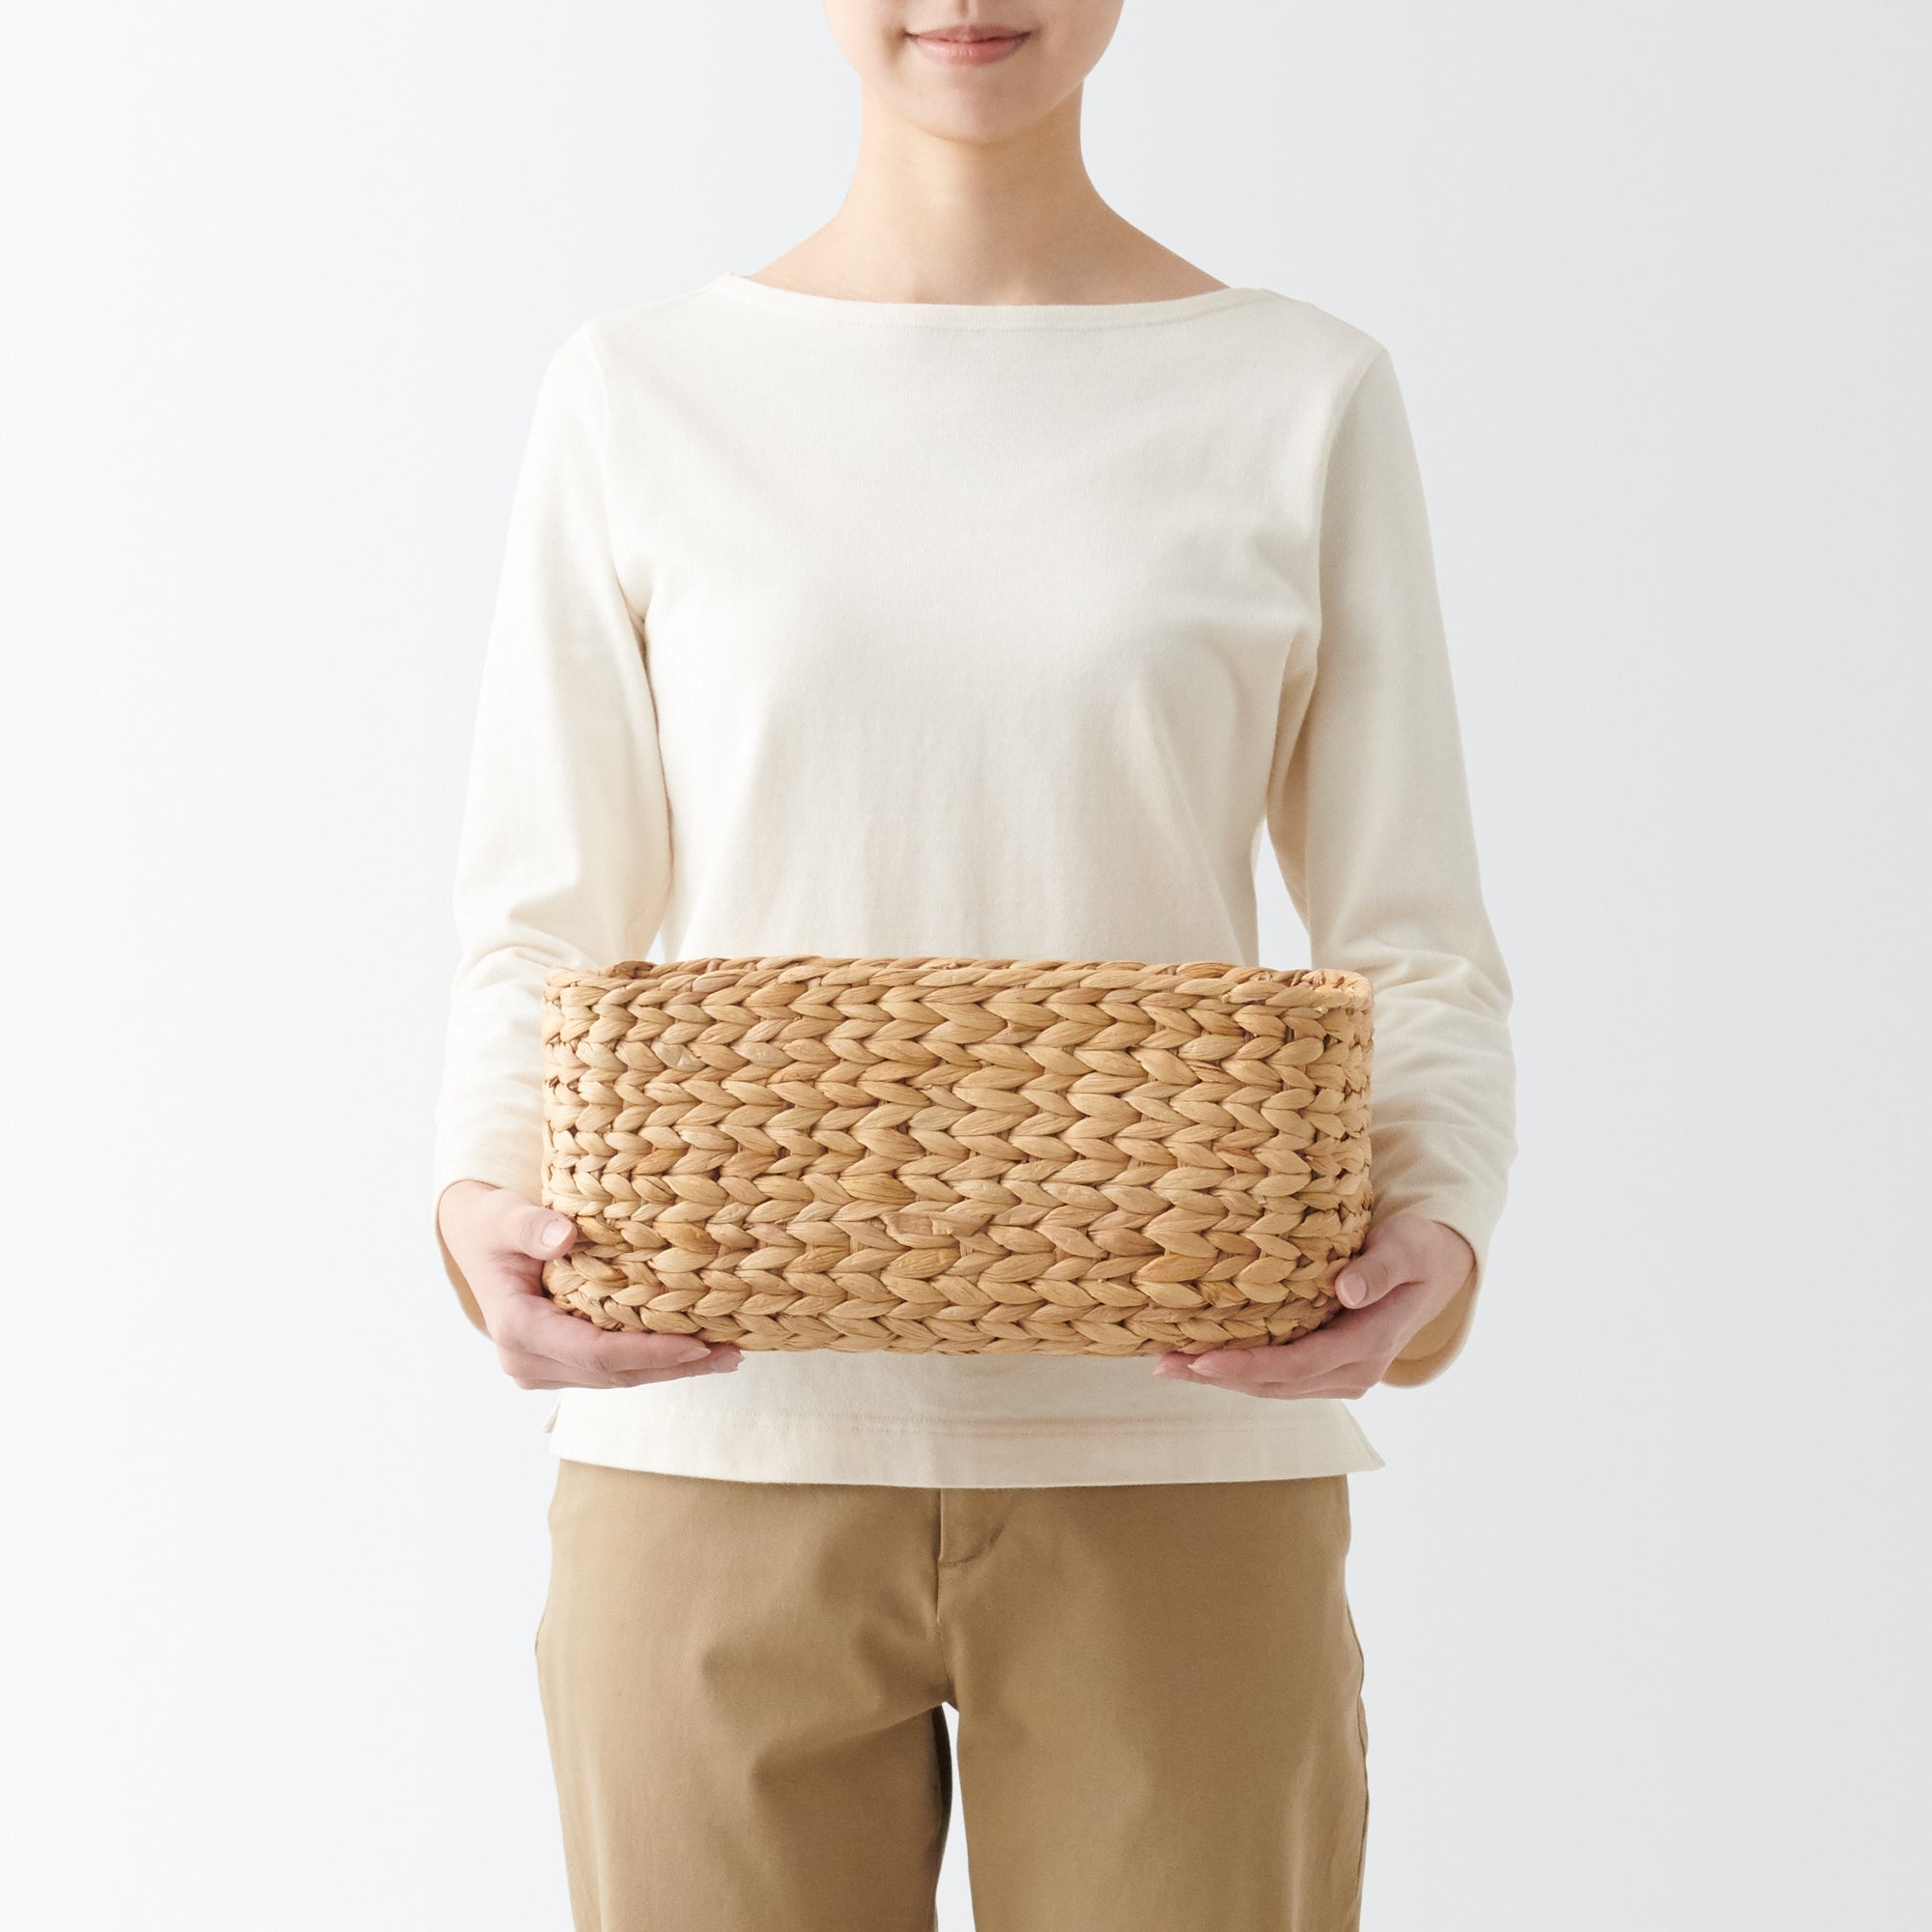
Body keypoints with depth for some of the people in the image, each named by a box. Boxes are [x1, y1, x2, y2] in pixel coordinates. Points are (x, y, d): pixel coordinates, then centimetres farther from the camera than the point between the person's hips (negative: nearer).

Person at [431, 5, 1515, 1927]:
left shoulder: (1306, 398, 5)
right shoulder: (640, 394, 6)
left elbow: (1419, 954, 4)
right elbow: (536, 935, 6)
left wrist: (1433, 1231, -15)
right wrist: (483, 1204, -13)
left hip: (1177, 1473, 0)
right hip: (722, 1459, 1)